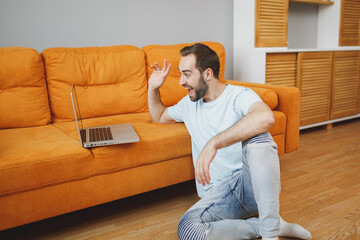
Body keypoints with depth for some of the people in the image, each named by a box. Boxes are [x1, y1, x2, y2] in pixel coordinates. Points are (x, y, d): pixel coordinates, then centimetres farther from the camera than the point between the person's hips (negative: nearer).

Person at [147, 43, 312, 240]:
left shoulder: (239, 96, -8)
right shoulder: (189, 103, 14)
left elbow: (266, 118, -32)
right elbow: (158, 117, 33)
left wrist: (213, 143, -37)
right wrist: (153, 88, 16)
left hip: (250, 183, -4)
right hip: (218, 193, 4)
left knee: (257, 136, -36)